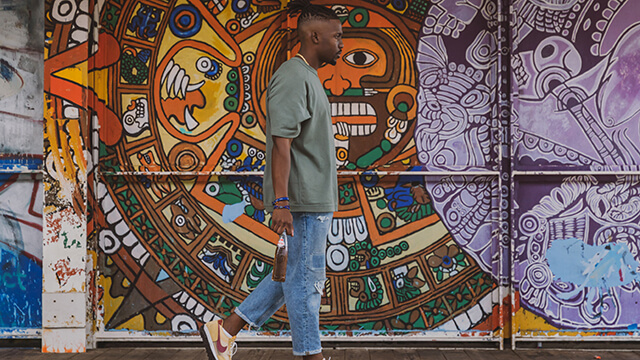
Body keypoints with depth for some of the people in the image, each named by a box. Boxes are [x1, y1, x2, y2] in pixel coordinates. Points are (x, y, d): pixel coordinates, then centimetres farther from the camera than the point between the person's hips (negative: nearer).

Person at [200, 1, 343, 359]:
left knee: (295, 274, 15)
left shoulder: (309, 77, 19)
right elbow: (281, 143, -21)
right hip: (304, 198, -11)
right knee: (306, 278, 1)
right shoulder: (293, 77, -14)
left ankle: (226, 329, 20)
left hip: (316, 197, 11)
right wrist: (280, 202, -26)